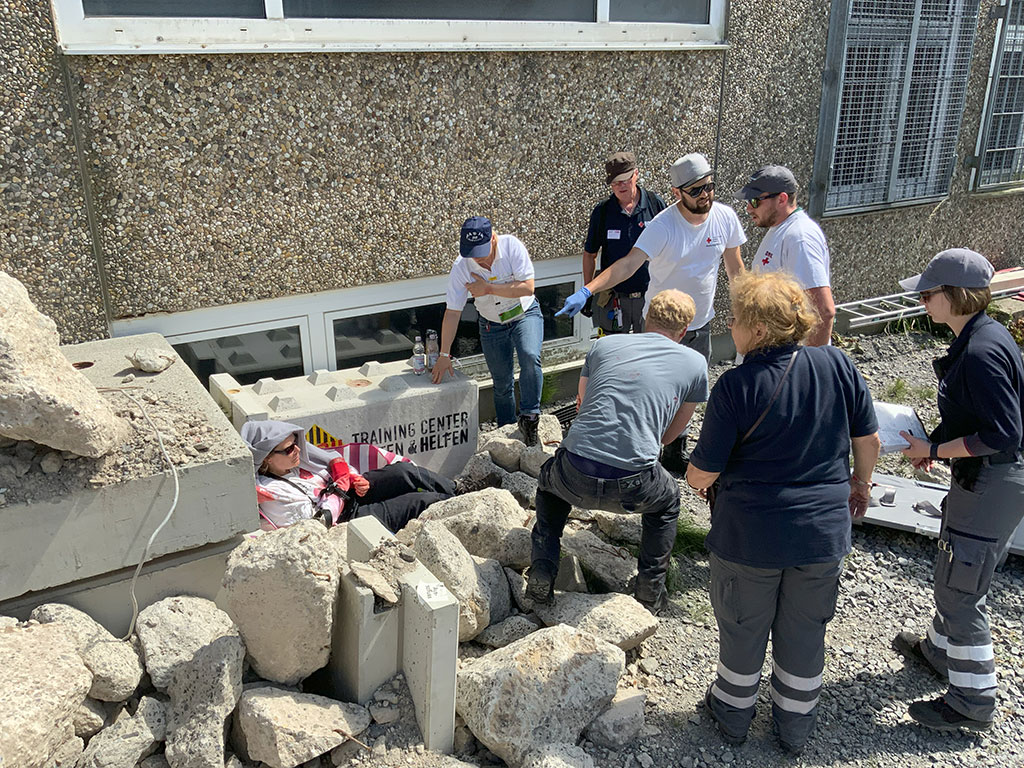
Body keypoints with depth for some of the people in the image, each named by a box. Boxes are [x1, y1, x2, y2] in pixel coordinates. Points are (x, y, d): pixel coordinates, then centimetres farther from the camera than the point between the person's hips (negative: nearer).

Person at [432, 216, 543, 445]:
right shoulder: (461, 266, -19)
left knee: (530, 357, -30)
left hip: (526, 314, -1)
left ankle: (529, 418, -17)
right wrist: (444, 355, -13)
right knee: (502, 384, 6)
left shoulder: (512, 246, -23)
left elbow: (527, 287, -25)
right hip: (492, 325, 2)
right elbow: (452, 312, -15)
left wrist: (488, 289, -28)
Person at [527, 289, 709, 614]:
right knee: (668, 499, 34)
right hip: (631, 488, -1)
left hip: (575, 478, 1)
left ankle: (542, 573, 28)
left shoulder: (604, 344, 15)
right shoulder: (695, 363, 11)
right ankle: (650, 590, 30)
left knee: (551, 478, 38)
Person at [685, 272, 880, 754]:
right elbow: (869, 438, 3)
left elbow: (703, 472, -15)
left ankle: (734, 713, 42)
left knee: (743, 629, 20)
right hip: (824, 533, 4)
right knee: (804, 634, 22)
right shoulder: (837, 364, -9)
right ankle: (796, 726, 42)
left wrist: (694, 479, 8)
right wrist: (860, 483, 21)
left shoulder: (736, 386, -20)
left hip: (750, 536, -3)